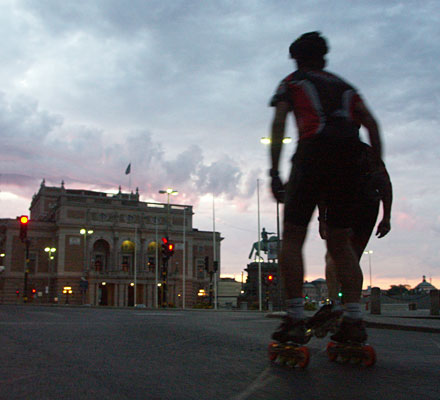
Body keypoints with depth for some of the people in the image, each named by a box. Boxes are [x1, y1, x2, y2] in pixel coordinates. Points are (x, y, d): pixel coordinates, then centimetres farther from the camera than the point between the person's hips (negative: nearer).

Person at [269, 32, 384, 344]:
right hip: (350, 160, 4)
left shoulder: (291, 83, 20)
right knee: (341, 243, 11)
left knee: (292, 238, 0)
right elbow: (372, 124, 16)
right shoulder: (344, 86, 30)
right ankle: (354, 318, -1)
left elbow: (279, 125, 3)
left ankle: (296, 319, -10)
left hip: (313, 152, -4)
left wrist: (274, 172, -4)